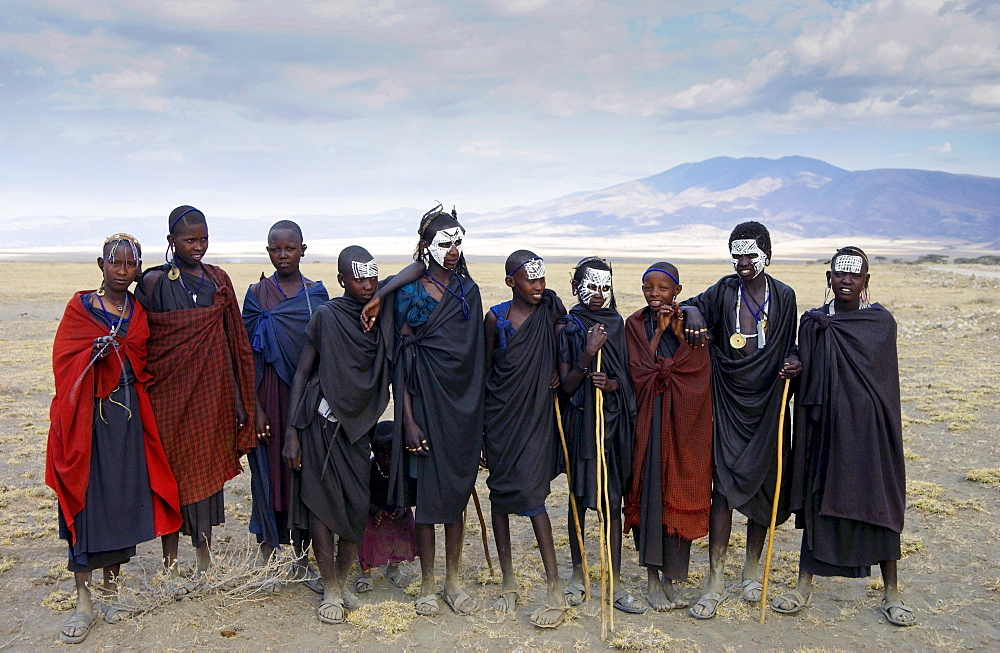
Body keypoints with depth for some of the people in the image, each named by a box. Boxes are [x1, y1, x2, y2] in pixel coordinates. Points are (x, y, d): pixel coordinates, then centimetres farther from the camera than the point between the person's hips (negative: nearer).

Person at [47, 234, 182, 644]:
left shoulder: (140, 312, 11)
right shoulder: (80, 308, 2)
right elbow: (65, 361, -5)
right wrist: (95, 352, -20)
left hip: (128, 415, 3)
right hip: (87, 416, -3)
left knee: (124, 500, 5)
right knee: (86, 502, -3)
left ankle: (113, 587, 20)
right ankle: (83, 602, 5)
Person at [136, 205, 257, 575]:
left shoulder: (218, 280, 7)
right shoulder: (154, 282, -2)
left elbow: (234, 338, 8)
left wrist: (239, 396, 7)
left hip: (211, 387, 3)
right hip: (168, 388, -2)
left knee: (207, 463, 7)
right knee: (171, 463, 4)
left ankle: (204, 551, 19)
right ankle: (170, 556, 16)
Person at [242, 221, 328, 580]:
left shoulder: (317, 293, 6)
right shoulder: (257, 294, 1)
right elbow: (249, 355, -2)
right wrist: (255, 407, -10)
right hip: (271, 396, -2)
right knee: (270, 471, 3)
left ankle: (300, 560, 20)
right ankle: (268, 560, 18)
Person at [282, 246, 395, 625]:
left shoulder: (386, 319, 3)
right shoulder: (326, 316, -5)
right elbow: (302, 373, -3)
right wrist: (291, 430, -8)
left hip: (359, 424, 3)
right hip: (322, 422, -3)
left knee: (357, 505, 3)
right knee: (323, 503, -1)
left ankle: (343, 582, 24)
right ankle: (330, 591, 12)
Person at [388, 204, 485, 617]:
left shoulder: (469, 292, 8)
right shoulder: (410, 293, -4)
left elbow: (477, 356, 10)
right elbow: (402, 361, -7)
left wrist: (479, 412, 8)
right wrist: (408, 420, -12)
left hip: (464, 405, 4)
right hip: (426, 401, -3)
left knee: (457, 491, 10)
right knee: (426, 493, 3)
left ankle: (453, 582, 24)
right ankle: (428, 584, 19)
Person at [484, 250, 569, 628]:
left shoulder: (551, 309, -2)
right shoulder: (496, 317, -3)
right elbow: (485, 372, 3)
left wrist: (559, 369, -4)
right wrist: (478, 429, 3)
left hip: (535, 416, -2)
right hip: (500, 416, 2)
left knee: (531, 493, -10)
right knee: (500, 494, 8)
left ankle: (556, 592, -2)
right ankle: (508, 584, 22)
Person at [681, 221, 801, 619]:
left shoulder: (783, 296, 5)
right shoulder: (725, 291, 2)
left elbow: (789, 346, 11)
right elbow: (694, 305, -4)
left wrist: (793, 362, -11)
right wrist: (693, 316, -28)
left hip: (765, 402, 2)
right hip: (726, 400, -1)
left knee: (762, 485, 9)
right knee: (723, 486, -6)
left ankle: (752, 570, 28)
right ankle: (716, 583, 2)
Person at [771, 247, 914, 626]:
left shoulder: (881, 321, -2)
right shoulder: (813, 321, 6)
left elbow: (864, 360, -17)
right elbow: (803, 372, 10)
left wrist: (827, 327, -8)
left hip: (869, 427, -2)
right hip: (826, 424, 2)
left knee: (879, 501, 4)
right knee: (818, 498, 8)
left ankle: (891, 592, 19)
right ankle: (804, 585, 18)